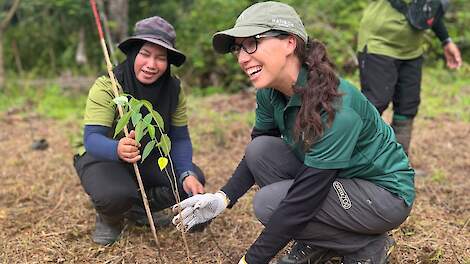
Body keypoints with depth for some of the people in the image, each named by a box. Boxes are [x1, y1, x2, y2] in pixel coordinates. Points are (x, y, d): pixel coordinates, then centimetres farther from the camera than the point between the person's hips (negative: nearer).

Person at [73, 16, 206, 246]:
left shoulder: (174, 89, -12)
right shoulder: (107, 86, -25)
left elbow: (180, 138, -8)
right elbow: (91, 138, -31)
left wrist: (187, 174, -28)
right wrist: (117, 149, -55)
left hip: (149, 158, 5)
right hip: (104, 158, -5)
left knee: (194, 181, -17)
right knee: (116, 194, -36)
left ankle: (136, 209, 7)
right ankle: (109, 217, 3)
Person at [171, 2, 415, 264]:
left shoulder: (335, 107, -33)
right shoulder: (270, 93, -9)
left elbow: (303, 199, -31)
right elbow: (258, 153, 5)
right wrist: (223, 198, -13)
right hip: (334, 180, 8)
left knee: (270, 203, -21)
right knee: (259, 150, -10)